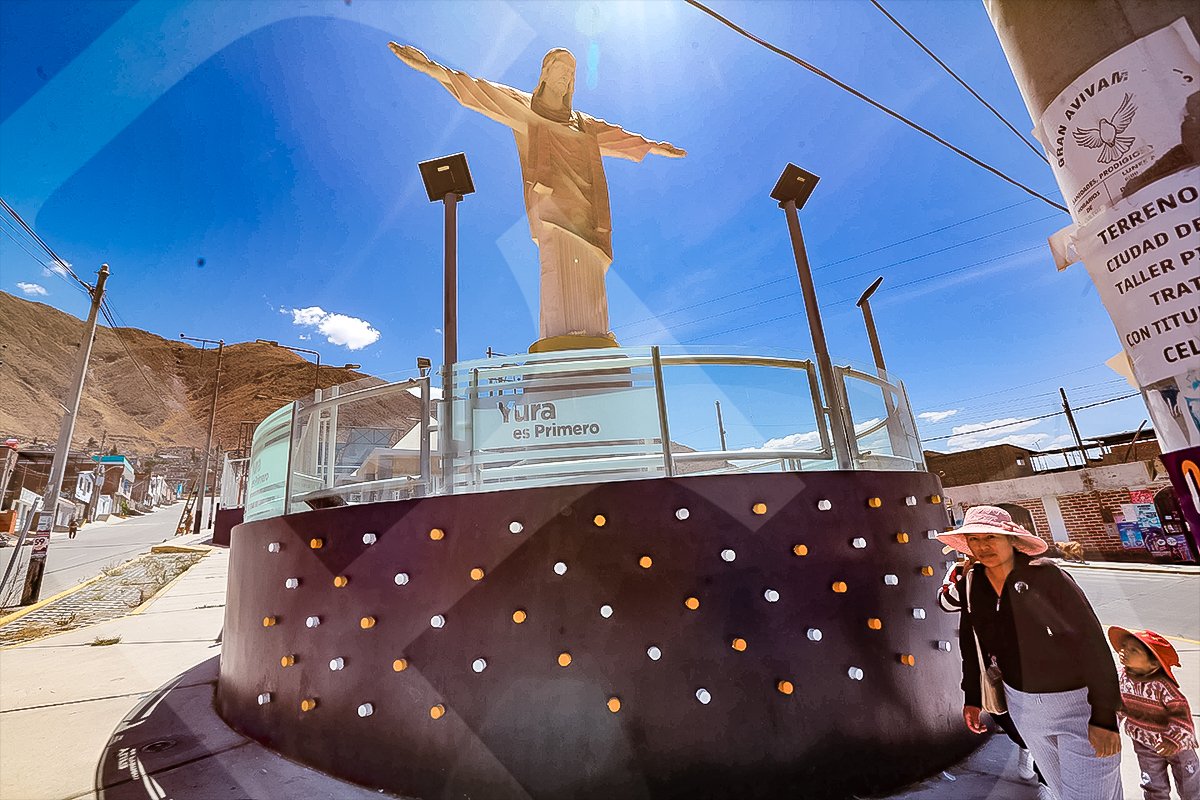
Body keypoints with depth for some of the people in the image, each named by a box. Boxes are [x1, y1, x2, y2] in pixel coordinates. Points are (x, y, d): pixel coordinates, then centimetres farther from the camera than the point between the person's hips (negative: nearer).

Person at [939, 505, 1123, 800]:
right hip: (1021, 703, 5)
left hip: (1077, 703, -5)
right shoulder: (973, 584, -7)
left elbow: (1092, 643, -18)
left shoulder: (1044, 575, -22)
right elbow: (969, 641, 5)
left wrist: (1104, 717, -19)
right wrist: (972, 697, 8)